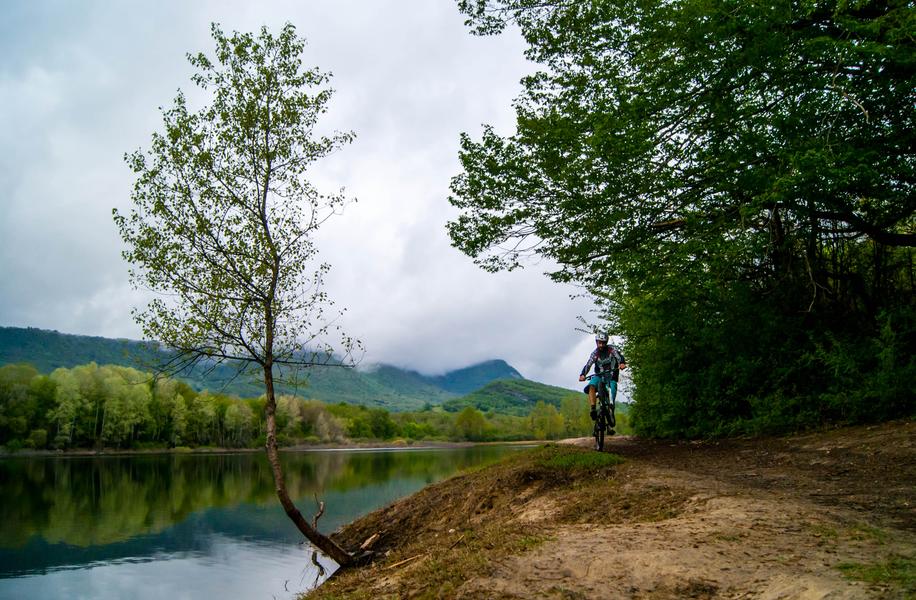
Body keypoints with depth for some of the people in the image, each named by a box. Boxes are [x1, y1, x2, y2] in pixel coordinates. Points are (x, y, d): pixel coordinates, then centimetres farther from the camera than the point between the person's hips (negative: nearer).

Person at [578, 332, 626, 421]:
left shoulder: (612, 349, -6)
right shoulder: (595, 353, -2)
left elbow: (619, 356, -23)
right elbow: (588, 365, -12)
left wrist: (622, 363, -47)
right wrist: (582, 375, -31)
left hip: (612, 376, 0)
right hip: (599, 376, 0)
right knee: (591, 386, -27)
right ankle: (593, 410, -33)